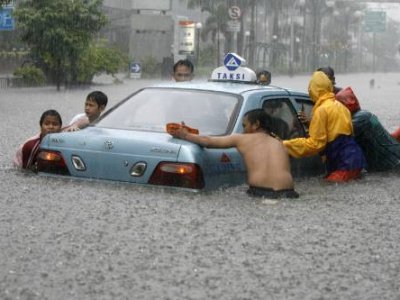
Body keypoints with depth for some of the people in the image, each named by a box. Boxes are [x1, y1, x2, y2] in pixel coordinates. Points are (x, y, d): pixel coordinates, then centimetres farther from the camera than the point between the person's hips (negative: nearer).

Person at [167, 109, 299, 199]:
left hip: (259, 194, -2)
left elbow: (208, 141, 25)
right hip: (286, 194, 2)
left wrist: (186, 135, 42)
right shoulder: (279, 144, 26)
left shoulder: (242, 139, 18)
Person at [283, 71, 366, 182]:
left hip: (343, 164, -9)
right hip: (353, 160, 9)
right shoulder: (340, 106, 17)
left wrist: (285, 144, -8)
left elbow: (315, 143, -13)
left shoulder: (322, 110, -11)